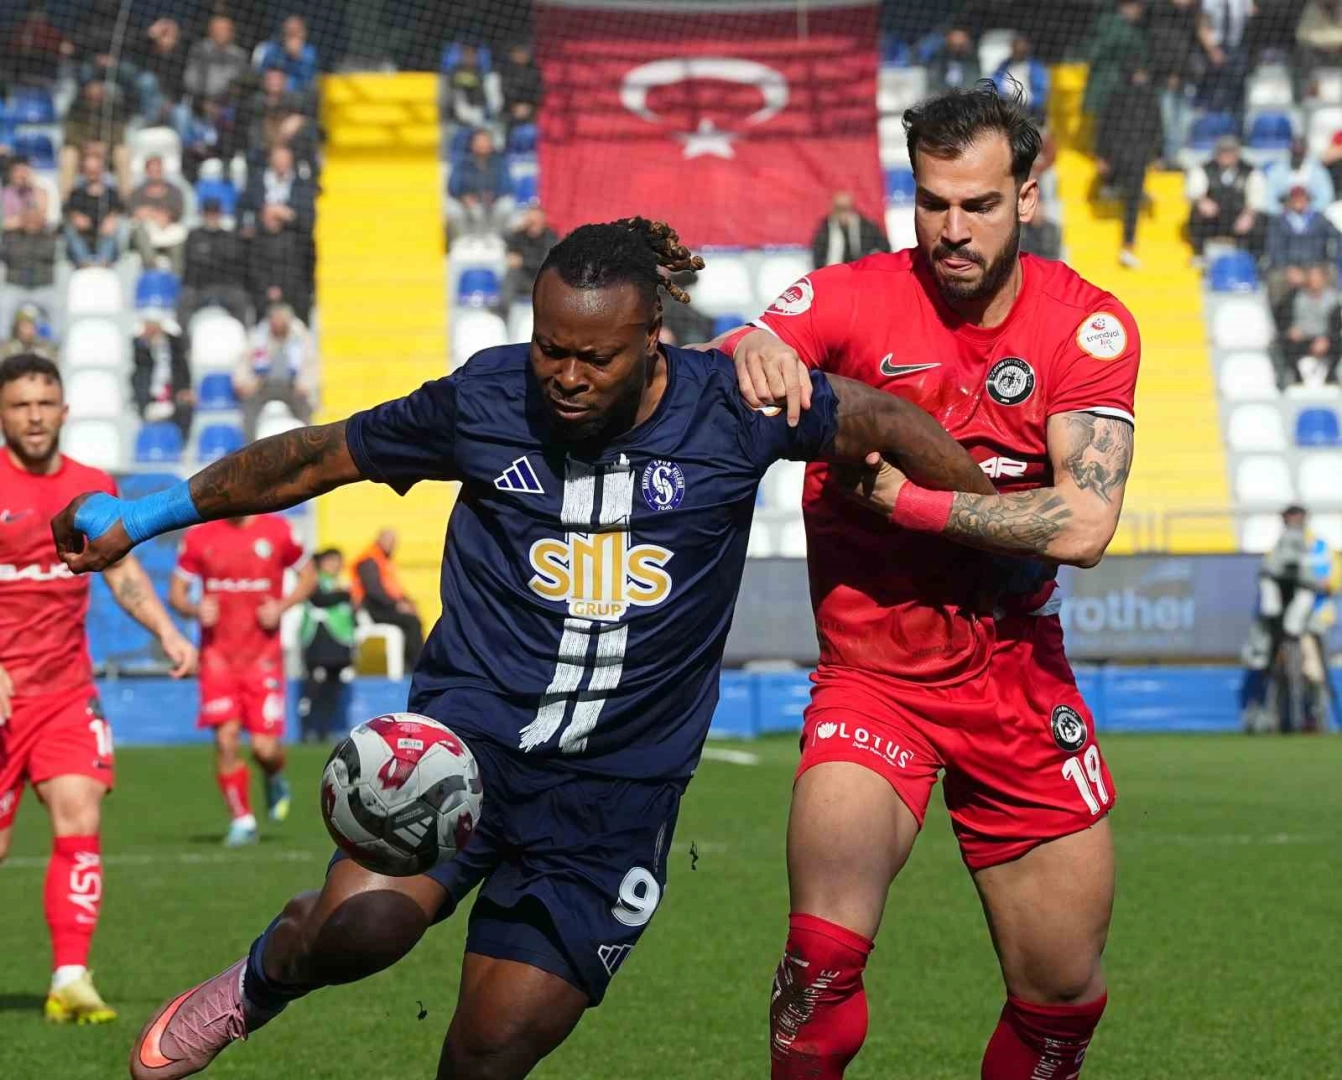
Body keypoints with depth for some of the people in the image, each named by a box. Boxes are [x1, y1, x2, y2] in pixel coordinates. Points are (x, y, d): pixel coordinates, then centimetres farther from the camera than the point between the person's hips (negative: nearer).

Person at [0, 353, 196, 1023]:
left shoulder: (93, 488, 7)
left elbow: (122, 571, 16)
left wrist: (166, 633, 0)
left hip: (66, 690, 3)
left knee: (80, 822, -12)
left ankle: (70, 980, -10)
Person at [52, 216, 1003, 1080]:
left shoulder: (729, 410, -4)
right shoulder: (485, 398, -2)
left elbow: (886, 420, 9)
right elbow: (317, 457, 11)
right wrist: (141, 518, 15)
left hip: (614, 794, 0)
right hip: (471, 733, 0)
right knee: (361, 922, -29)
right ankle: (257, 987, 6)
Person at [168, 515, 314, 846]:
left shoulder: (277, 531, 0)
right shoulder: (199, 537, 2)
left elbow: (308, 575, 12)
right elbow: (176, 592, 9)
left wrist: (283, 606, -6)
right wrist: (195, 609, -13)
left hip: (263, 655, -1)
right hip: (218, 654, 1)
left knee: (265, 747, -8)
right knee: (226, 739, -8)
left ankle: (275, 779, 29)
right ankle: (242, 821, 8)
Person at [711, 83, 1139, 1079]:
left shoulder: (1089, 326, -6)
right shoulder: (854, 298, -8)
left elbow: (1082, 525, -18)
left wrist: (906, 500, -20)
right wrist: (747, 352, -41)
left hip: (1021, 678, 2)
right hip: (872, 676, -2)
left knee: (1064, 998, 7)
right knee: (825, 956, -23)